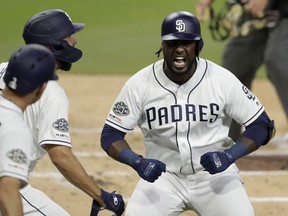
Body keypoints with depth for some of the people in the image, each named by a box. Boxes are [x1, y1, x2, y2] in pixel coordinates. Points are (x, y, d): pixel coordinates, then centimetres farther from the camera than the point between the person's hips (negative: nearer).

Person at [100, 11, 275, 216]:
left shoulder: (222, 80, -12)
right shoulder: (139, 84, -11)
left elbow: (262, 125, -5)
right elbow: (110, 135, -6)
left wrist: (229, 156, -22)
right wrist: (138, 162, -26)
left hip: (214, 174, -1)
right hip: (162, 176, 1)